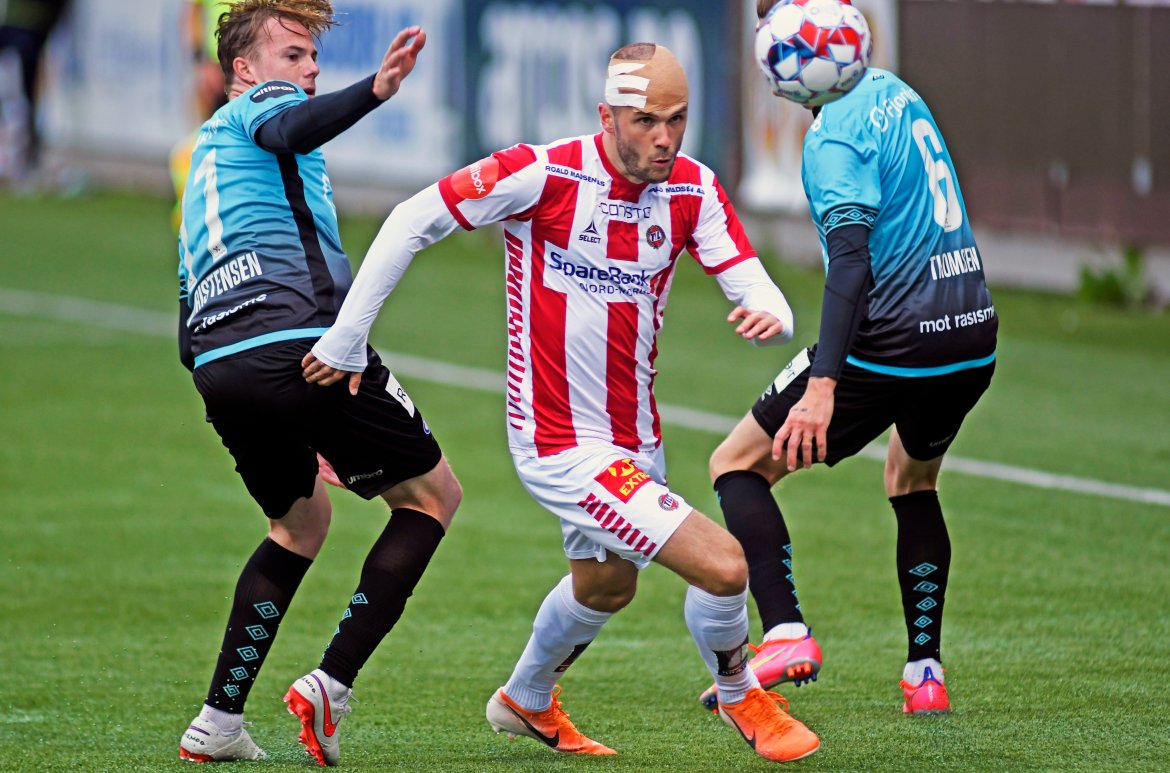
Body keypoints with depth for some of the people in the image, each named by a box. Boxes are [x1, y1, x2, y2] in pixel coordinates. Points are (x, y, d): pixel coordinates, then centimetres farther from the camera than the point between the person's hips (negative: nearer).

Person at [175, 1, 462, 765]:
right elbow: (290, 130, -21)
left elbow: (188, 336, 30)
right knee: (432, 495, 8)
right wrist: (375, 91, -37)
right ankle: (331, 687, -4)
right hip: (302, 344, -8)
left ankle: (218, 722, 17)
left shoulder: (203, 156, 32)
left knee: (301, 522, 28)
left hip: (216, 365, 8)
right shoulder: (261, 102, 9)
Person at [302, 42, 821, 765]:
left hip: (635, 441, 8)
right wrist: (348, 337, -13)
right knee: (725, 566, -16)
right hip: (563, 447, -7)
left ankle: (528, 701, 60)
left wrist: (771, 314, -37)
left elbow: (757, 289, -12)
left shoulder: (694, 189, -5)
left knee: (605, 585, 31)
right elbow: (412, 222, -14)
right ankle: (741, 699, 14)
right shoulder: (544, 174, -21)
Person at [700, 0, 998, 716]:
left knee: (737, 465, 6)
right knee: (913, 481, 32)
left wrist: (823, 384, -30)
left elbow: (852, 259, -24)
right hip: (974, 336, 8)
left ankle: (787, 634, -10)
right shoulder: (898, 93, 13)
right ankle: (926, 672, 25)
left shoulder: (834, 135, -13)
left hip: (891, 347, -8)